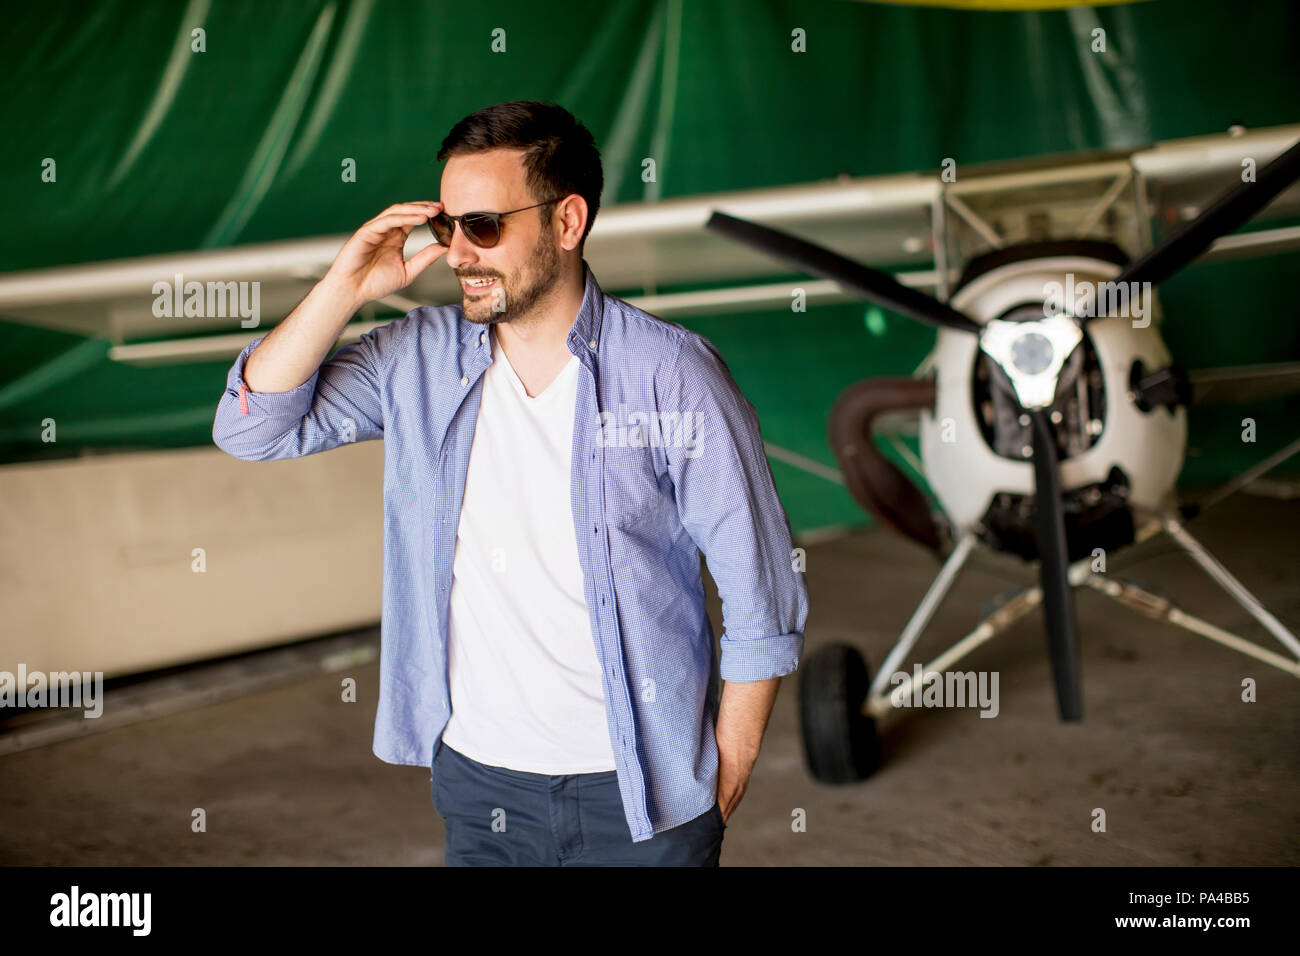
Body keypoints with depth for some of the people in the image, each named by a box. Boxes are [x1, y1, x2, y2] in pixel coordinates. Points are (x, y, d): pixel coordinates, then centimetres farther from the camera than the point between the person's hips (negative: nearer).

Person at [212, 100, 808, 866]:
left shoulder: (672, 376, -13)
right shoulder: (420, 359, -1)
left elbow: (765, 599, -8)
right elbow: (254, 427, -2)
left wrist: (726, 784, -5)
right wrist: (344, 290, -12)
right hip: (476, 778, 4)